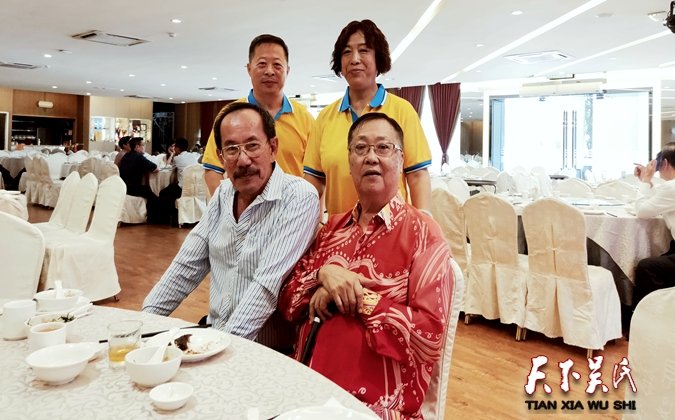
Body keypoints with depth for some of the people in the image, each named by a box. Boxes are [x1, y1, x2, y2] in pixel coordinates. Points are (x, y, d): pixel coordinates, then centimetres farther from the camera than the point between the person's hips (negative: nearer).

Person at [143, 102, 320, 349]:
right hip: (214, 335, 7)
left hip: (266, 349, -6)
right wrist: (146, 317, 4)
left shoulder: (299, 198, -16)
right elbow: (188, 265, 11)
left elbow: (268, 286, -22)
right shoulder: (223, 194, 6)